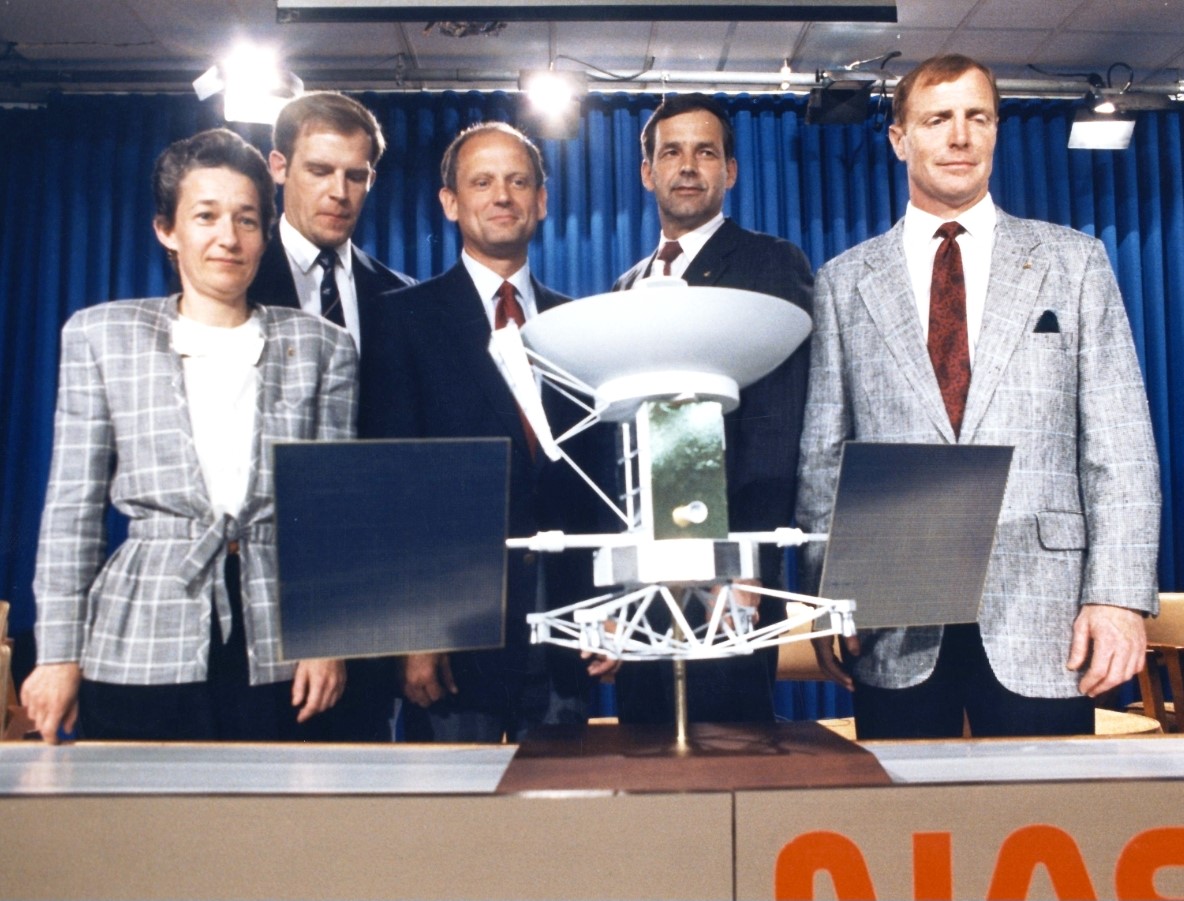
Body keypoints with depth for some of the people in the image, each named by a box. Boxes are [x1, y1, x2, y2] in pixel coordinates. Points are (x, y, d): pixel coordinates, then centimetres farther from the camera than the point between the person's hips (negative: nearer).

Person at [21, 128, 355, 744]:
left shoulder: (320, 346, 8)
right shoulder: (100, 335, 7)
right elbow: (71, 508, 6)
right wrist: (59, 653, 3)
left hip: (278, 657, 1)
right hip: (139, 654, 0)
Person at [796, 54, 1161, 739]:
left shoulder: (1074, 261, 9)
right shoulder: (845, 281, 9)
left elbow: (1121, 446, 3)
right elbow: (822, 453, 6)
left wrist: (1120, 595, -6)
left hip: (1040, 612, 0)